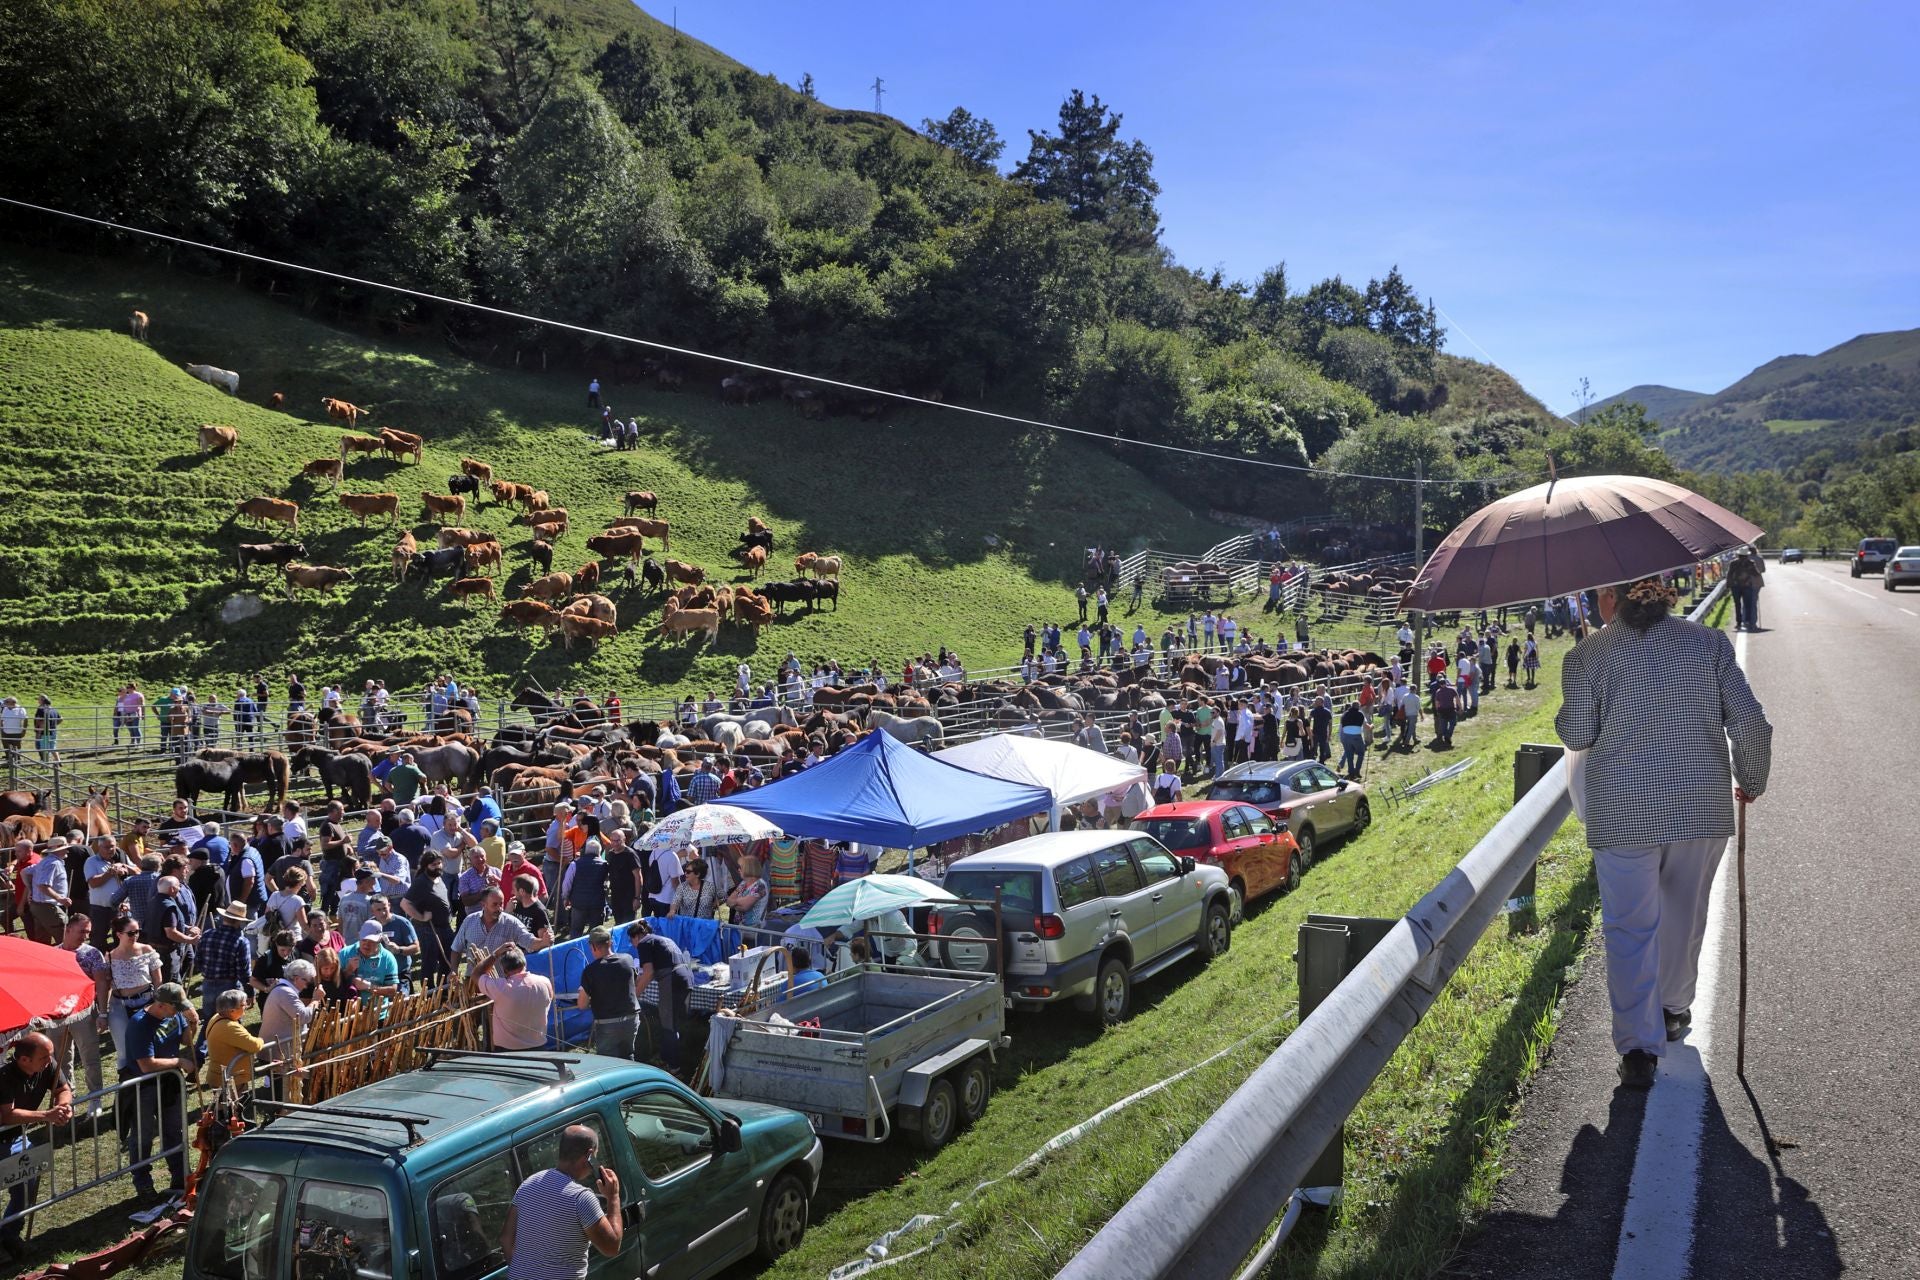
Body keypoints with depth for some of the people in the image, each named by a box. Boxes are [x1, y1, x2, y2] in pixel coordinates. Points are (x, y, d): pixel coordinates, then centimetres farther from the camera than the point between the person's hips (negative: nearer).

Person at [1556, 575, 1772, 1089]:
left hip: (1622, 812, -3)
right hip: (1703, 806, 3)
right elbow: (1749, 722, 0)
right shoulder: (1709, 642, 4)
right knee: (1684, 915, 22)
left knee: (1629, 927, 3)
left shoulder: (1586, 655, -2)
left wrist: (1566, 713, 17)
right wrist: (1751, 781, 14)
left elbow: (1576, 734, -4)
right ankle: (1673, 1008, 41)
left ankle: (1638, 1044, -3)